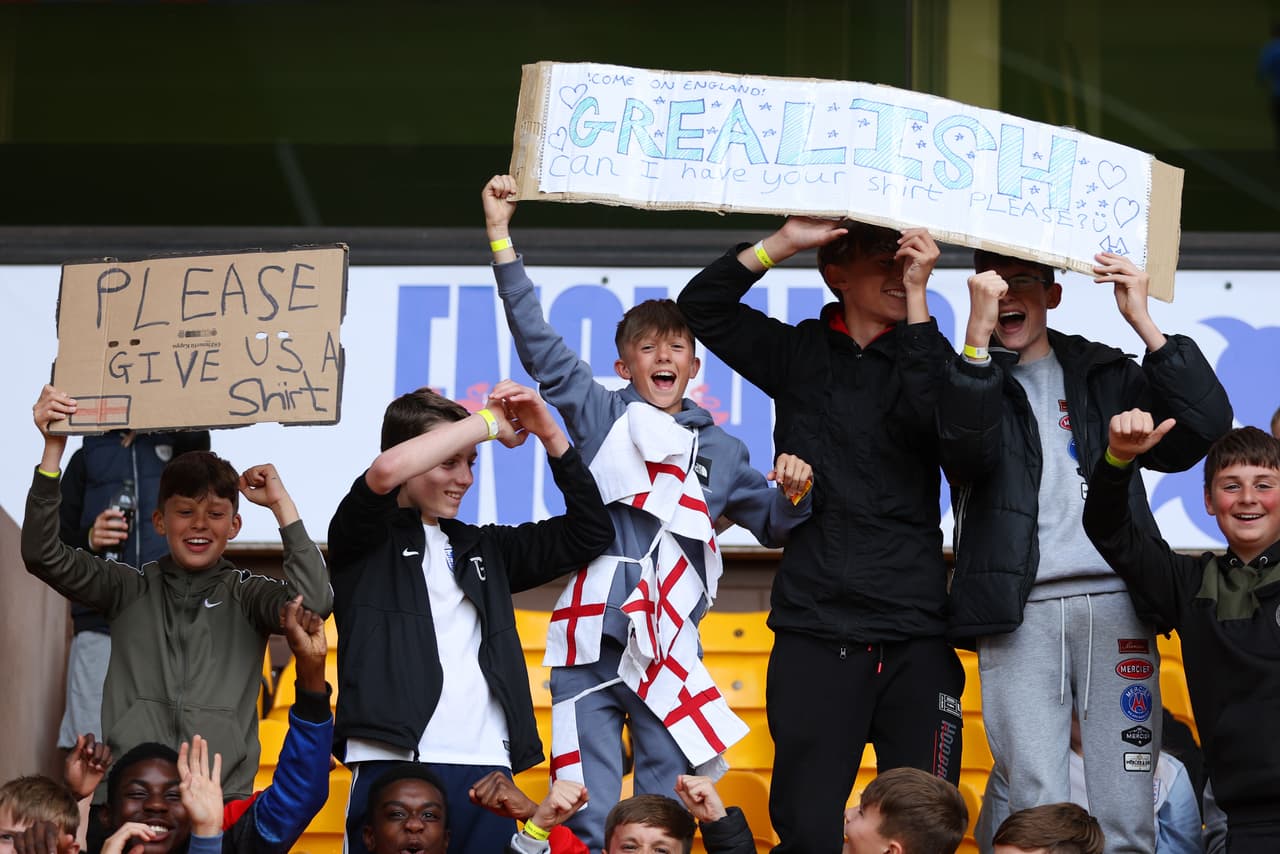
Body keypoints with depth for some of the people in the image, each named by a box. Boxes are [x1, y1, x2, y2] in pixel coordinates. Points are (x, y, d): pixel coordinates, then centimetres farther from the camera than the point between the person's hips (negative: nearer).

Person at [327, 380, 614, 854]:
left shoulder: (483, 549, 24)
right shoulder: (369, 540, 7)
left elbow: (591, 530, 21)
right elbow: (386, 470, -14)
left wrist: (550, 435, 9)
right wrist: (488, 421, -3)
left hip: (487, 768, 5)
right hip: (395, 766, -5)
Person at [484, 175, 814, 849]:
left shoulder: (718, 449, 17)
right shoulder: (599, 415, 10)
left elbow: (773, 523, 24)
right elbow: (537, 341, 4)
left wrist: (793, 492, 0)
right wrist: (500, 238, -2)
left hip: (670, 648, 2)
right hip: (590, 644, -2)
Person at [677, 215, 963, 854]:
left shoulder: (923, 355, 9)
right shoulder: (797, 352, 12)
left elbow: (935, 420, -13)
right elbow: (699, 308, 4)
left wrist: (917, 296, -11)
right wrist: (783, 242, -5)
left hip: (916, 636, 0)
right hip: (816, 629, 0)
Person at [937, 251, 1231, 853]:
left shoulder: (1104, 374, 18)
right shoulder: (968, 379, 14)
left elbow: (1203, 426, 3)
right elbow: (966, 449, -10)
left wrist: (1142, 321, -3)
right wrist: (978, 331, -20)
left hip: (1112, 603, 1)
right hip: (1019, 615, -1)